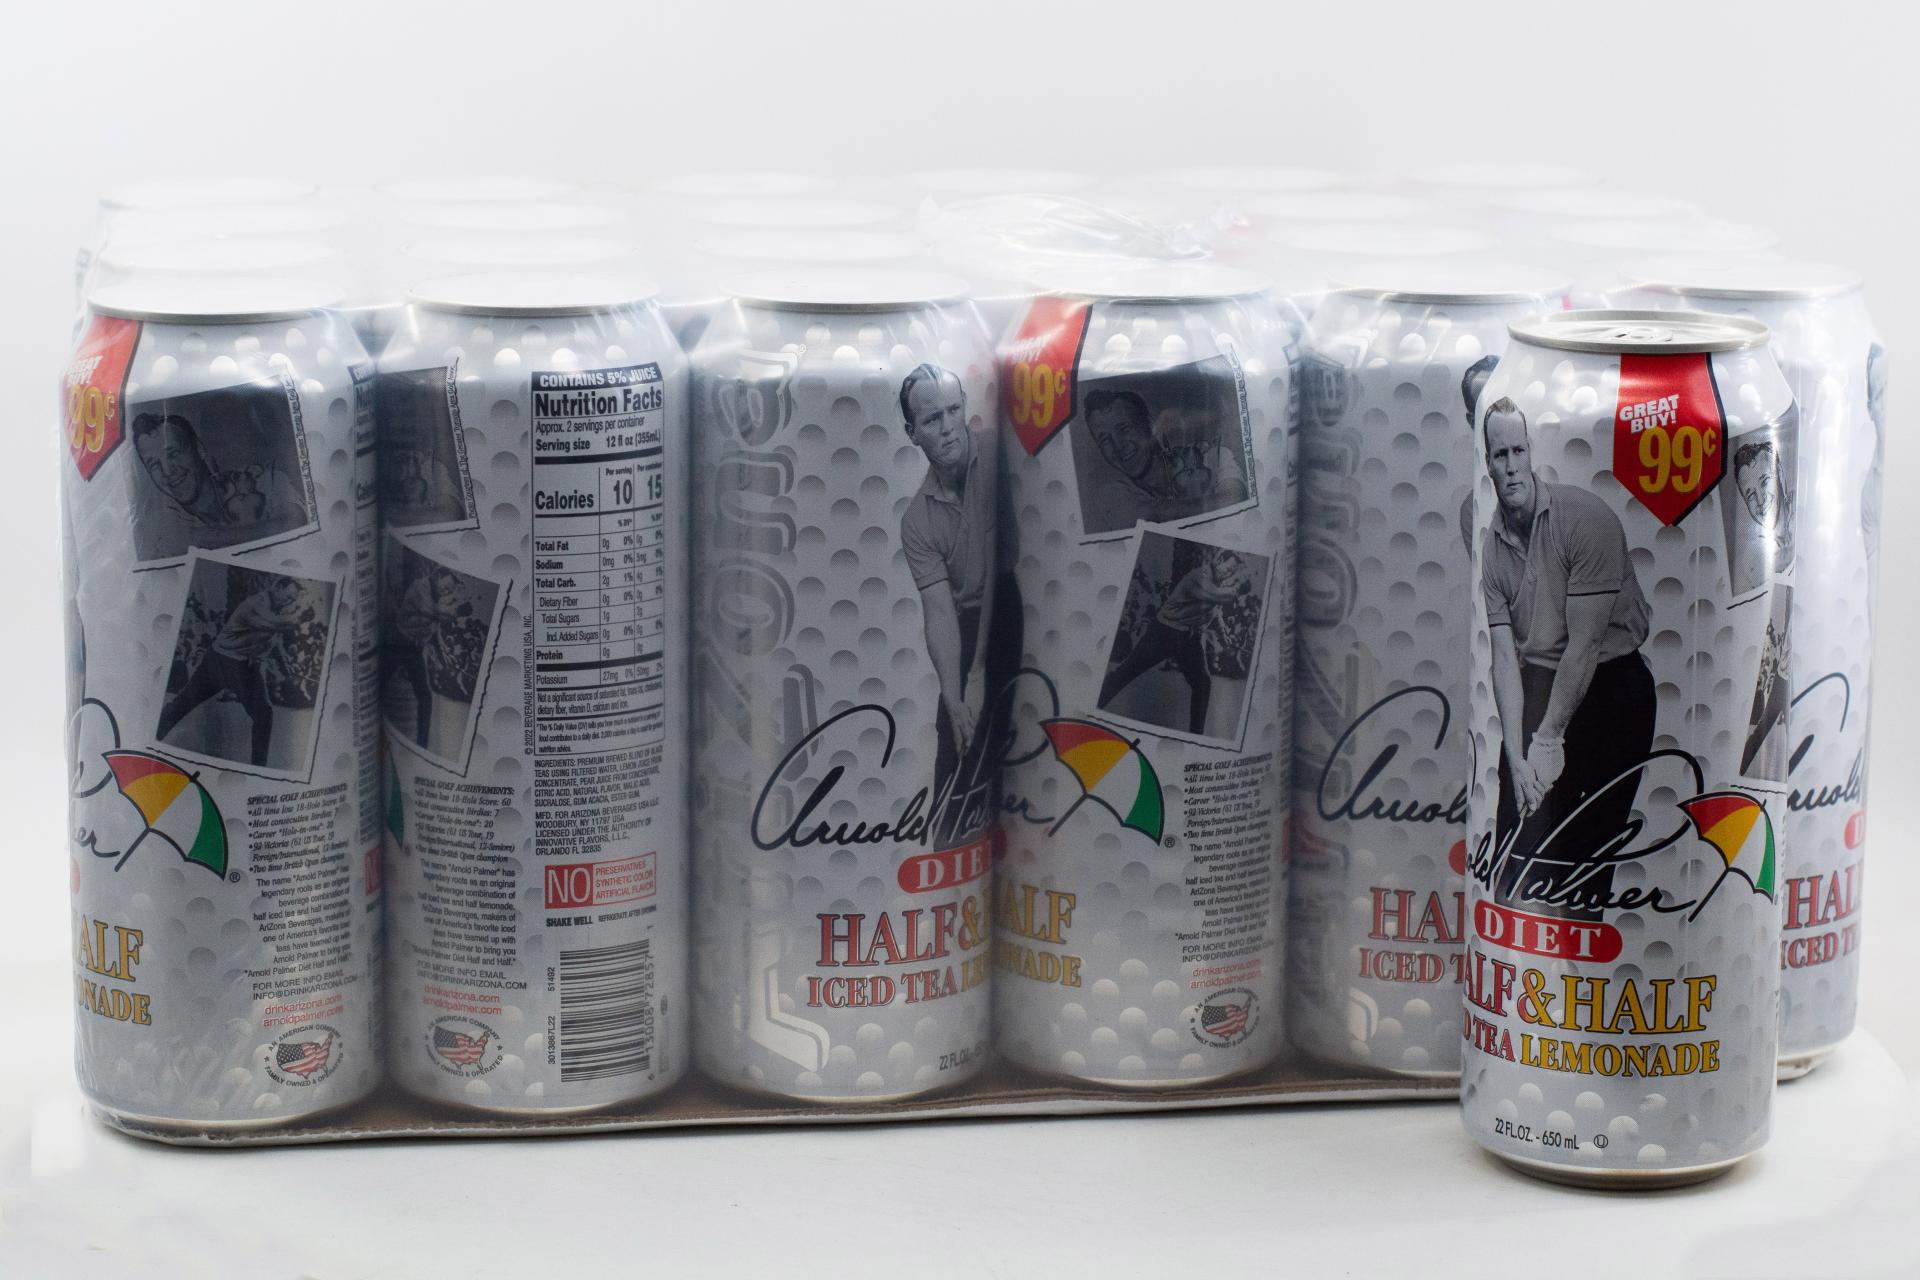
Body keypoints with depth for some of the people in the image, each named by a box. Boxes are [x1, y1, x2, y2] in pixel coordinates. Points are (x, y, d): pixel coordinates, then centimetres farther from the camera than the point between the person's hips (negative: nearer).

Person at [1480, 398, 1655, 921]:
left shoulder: (1586, 518, -16)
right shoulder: (1490, 544, -1)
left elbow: (1585, 642, -16)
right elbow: (1504, 656, -4)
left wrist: (1549, 739, -14)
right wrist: (1517, 755, -14)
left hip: (1607, 686, -4)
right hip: (1539, 684, 4)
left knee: (1585, 852, -5)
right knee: (1519, 839, -2)